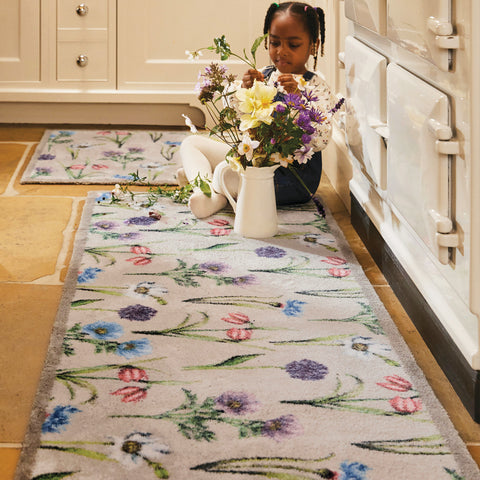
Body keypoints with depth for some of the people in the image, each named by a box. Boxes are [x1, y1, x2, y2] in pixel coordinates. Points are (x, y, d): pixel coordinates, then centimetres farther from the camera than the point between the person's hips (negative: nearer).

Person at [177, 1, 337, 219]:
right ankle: (206, 192, -25)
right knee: (191, 142, 1)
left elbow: (321, 140, -21)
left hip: (296, 175, -7)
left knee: (225, 172, -34)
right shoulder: (263, 77, 6)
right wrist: (245, 92, -19)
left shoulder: (316, 85, -8)